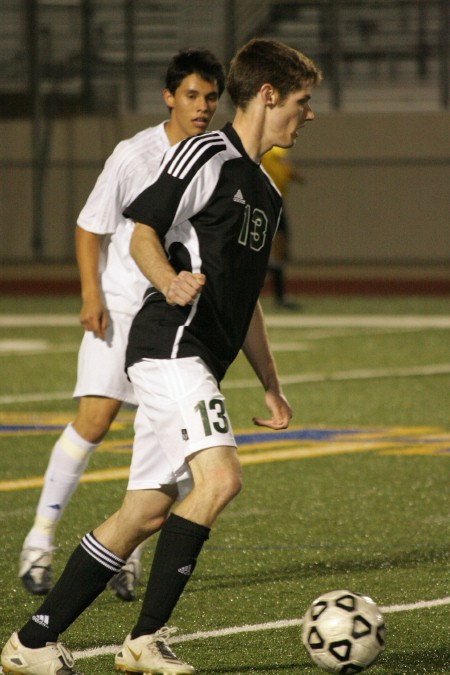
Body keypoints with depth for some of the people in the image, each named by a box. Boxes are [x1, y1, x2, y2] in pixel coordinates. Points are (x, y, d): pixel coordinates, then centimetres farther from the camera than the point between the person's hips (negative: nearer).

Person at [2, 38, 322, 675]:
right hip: (170, 342, -9)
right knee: (220, 476, -24)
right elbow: (143, 233, -9)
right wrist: (171, 283, -29)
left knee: (146, 512, 5)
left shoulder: (265, 192, 24)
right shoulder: (206, 155, -4)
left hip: (198, 363, 9)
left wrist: (271, 384, 28)